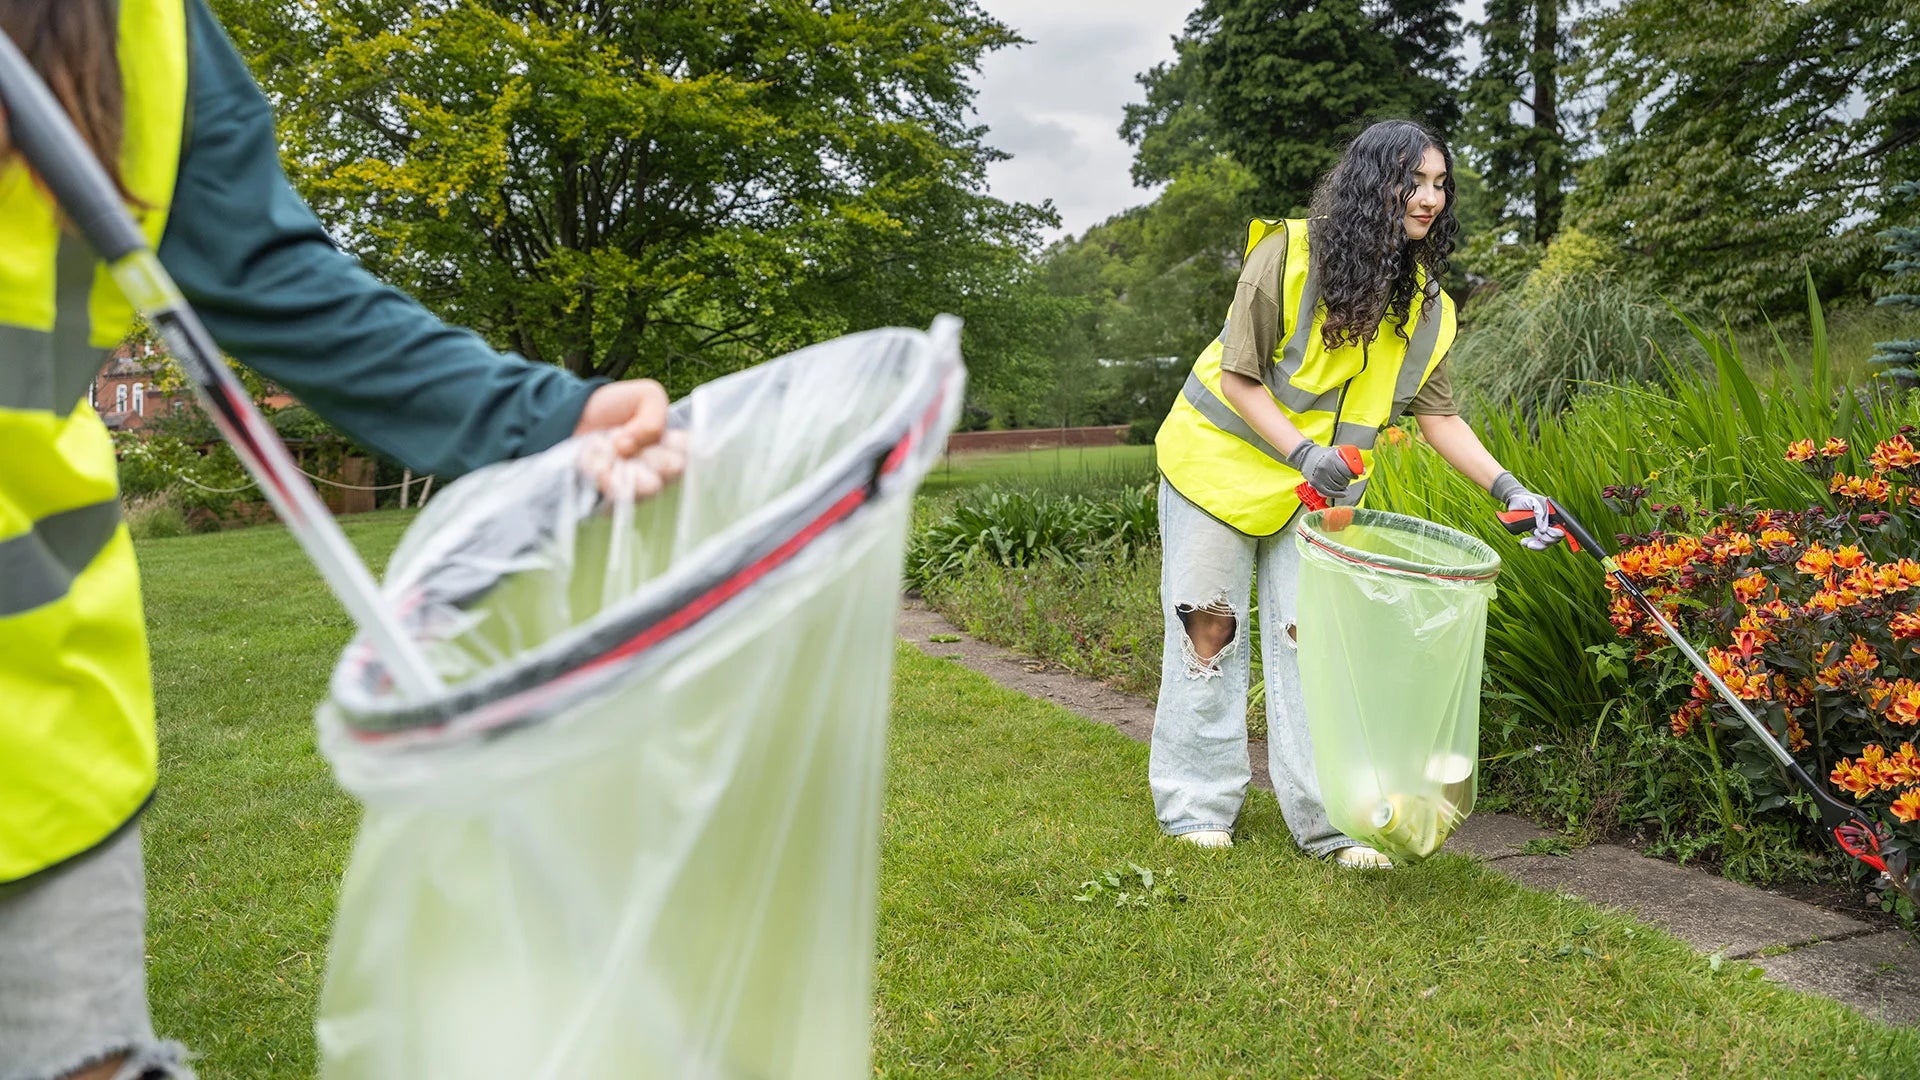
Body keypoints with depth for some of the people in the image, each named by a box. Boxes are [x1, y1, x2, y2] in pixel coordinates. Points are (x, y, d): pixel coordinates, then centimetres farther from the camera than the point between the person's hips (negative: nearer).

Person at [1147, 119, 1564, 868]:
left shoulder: (1424, 302, -3)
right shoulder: (1288, 252, -19)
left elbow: (1438, 414, -1)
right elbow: (1238, 376, -17)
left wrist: (1508, 489, -13)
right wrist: (1302, 453, -28)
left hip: (1319, 491, 4)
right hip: (1222, 462, -4)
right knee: (1210, 630, 2)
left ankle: (1329, 819, 9)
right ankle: (1197, 806, 15)